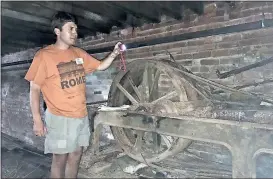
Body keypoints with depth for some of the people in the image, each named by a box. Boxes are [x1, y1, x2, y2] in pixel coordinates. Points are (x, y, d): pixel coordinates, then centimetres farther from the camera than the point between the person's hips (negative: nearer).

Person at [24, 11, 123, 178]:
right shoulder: (44, 55, -10)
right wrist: (37, 120, -11)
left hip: (82, 115, 6)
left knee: (76, 155, 17)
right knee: (60, 159, 8)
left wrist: (114, 54, -3)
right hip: (60, 118, -5)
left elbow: (100, 66, 15)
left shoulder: (79, 53, 6)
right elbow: (34, 89, -8)